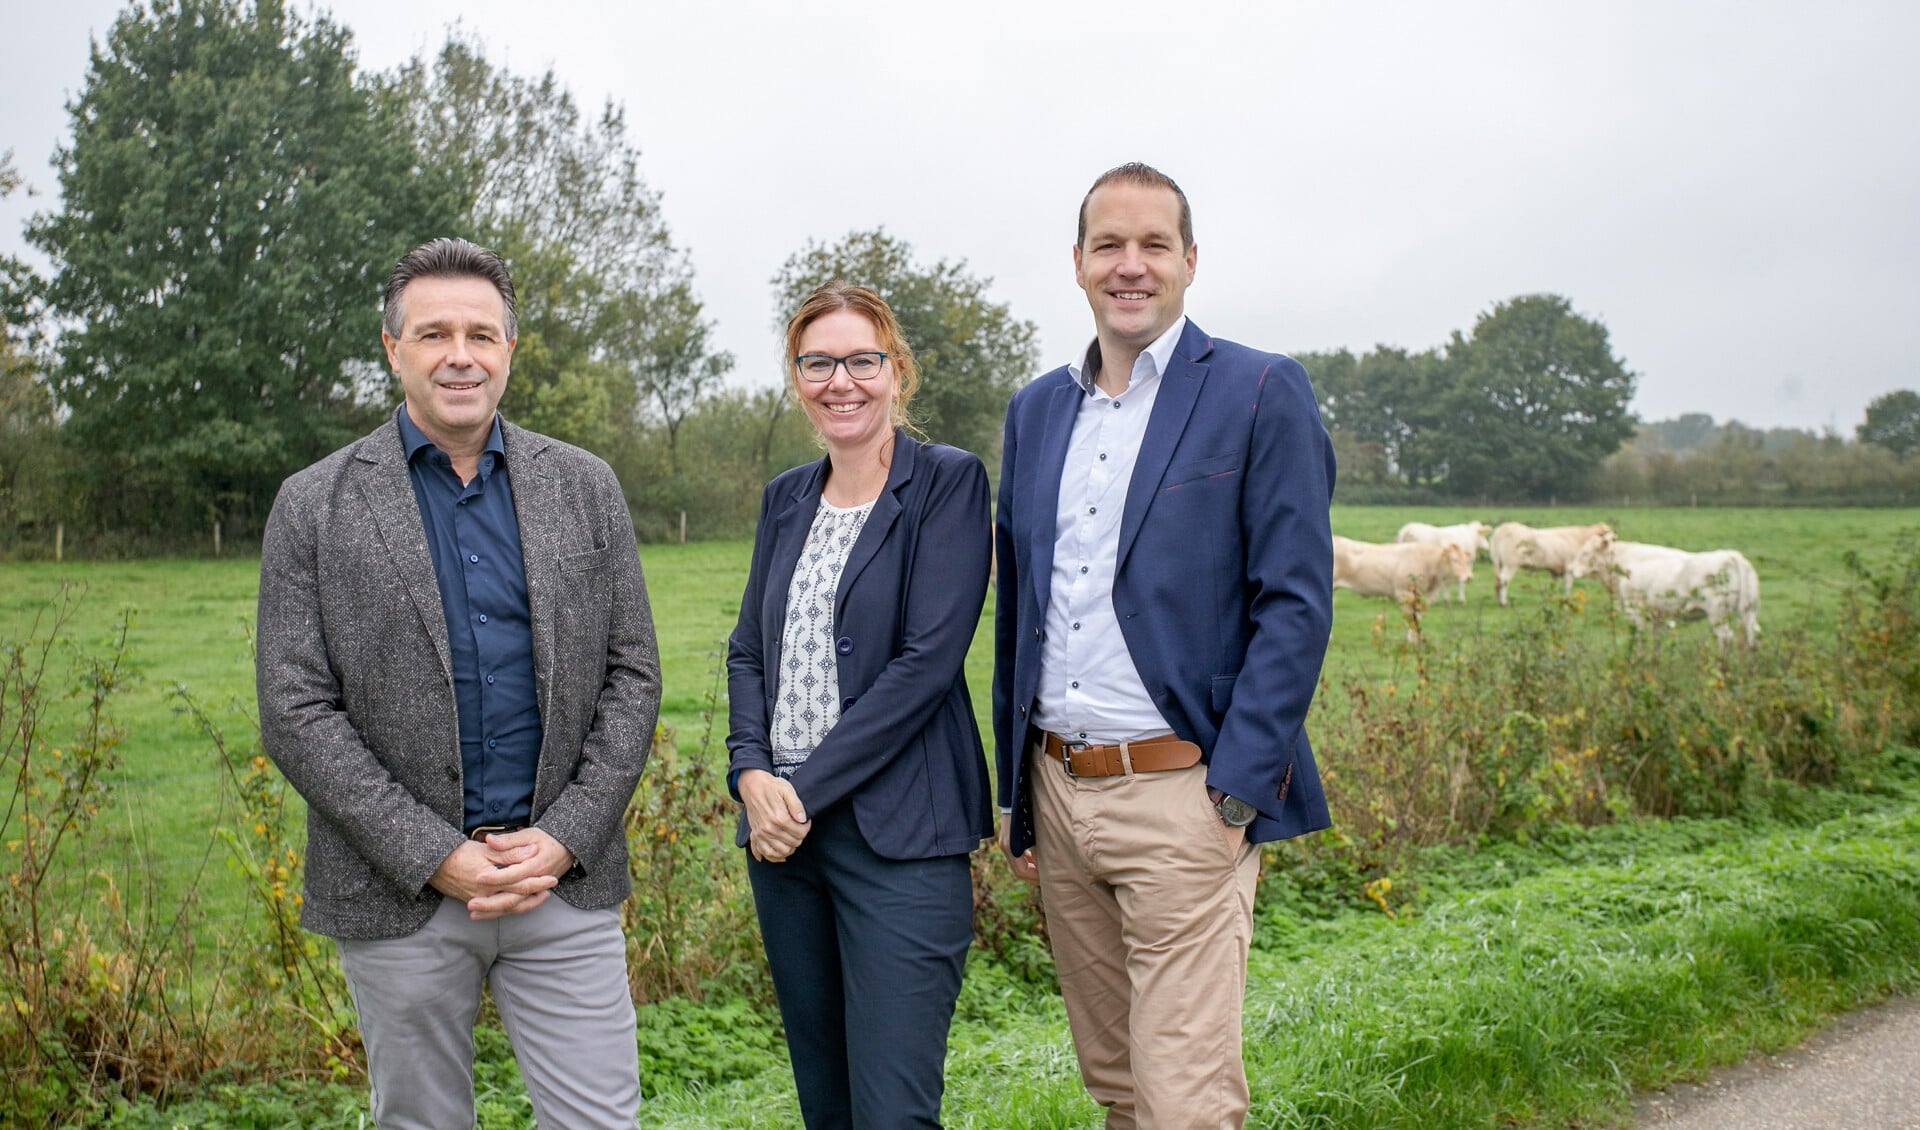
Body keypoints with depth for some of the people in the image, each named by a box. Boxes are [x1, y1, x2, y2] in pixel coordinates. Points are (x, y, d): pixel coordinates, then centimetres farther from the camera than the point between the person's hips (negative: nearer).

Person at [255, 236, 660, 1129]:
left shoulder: (584, 488, 5)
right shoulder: (314, 506, -2)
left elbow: (631, 675, 4)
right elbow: (295, 714, -6)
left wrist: (564, 839, -7)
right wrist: (436, 857, -12)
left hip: (564, 879, 1)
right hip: (398, 894, -1)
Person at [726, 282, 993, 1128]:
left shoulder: (948, 483, -6)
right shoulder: (786, 500, 13)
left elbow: (926, 660, -14)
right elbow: (748, 651, 14)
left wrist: (808, 789, -14)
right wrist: (751, 773, -5)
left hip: (897, 833, -6)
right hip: (782, 828, 6)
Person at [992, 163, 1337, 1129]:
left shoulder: (1261, 394, -4)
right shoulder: (1036, 410, 13)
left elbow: (1297, 602, -9)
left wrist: (1238, 794, -15)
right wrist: (1014, 792, 14)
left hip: (1180, 795, -6)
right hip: (1058, 792, 6)